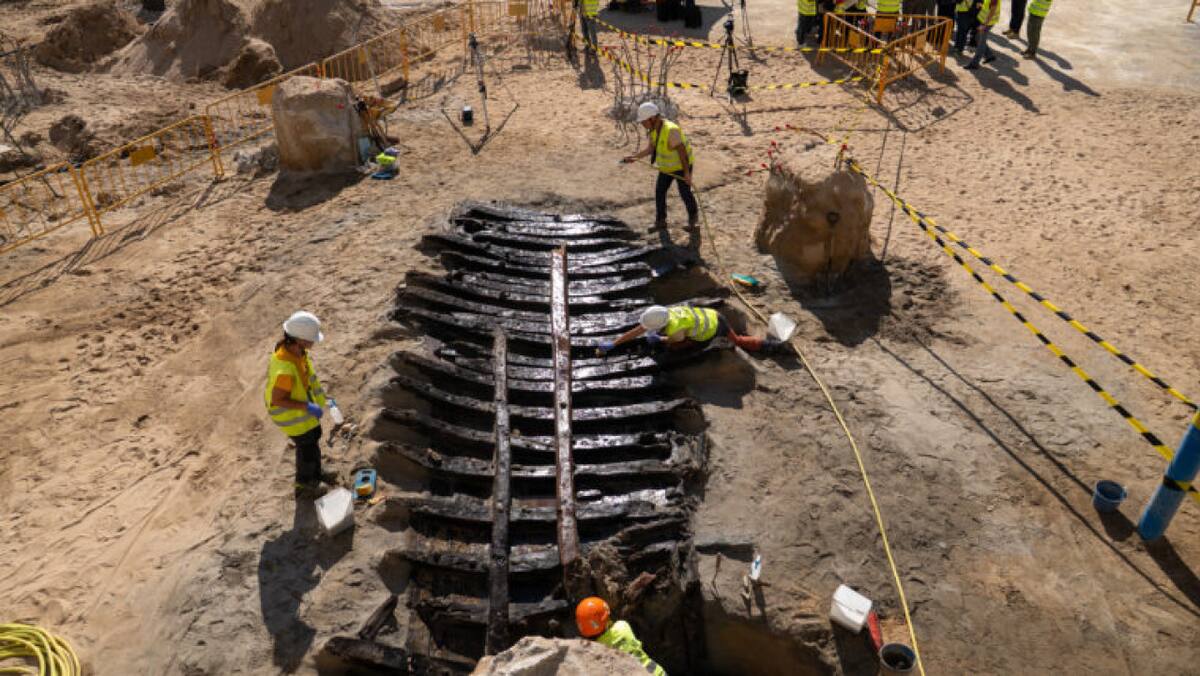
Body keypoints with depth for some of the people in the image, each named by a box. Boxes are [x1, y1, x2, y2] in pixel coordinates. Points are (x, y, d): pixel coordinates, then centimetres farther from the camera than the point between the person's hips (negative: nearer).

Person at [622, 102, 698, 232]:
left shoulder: (670, 130, -35)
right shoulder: (654, 128, -8)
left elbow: (682, 150, -31)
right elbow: (651, 149, -1)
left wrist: (687, 172, -30)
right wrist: (635, 157, -10)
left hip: (681, 165, -7)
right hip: (667, 166, 8)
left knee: (685, 192, 2)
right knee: (659, 191, 4)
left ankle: (693, 216, 28)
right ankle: (660, 221, 17)